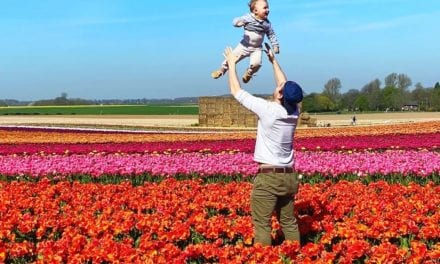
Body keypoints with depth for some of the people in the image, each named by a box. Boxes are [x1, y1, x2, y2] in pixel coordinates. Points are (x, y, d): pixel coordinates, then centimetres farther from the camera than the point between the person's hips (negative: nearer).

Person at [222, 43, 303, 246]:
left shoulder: (267, 109, -14)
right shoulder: (294, 111, 1)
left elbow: (236, 91, -3)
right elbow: (285, 86, 20)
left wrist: (231, 63, 10)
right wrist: (273, 60, 30)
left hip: (268, 177, -6)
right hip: (289, 177, 7)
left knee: (262, 225, -3)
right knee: (289, 223, 14)